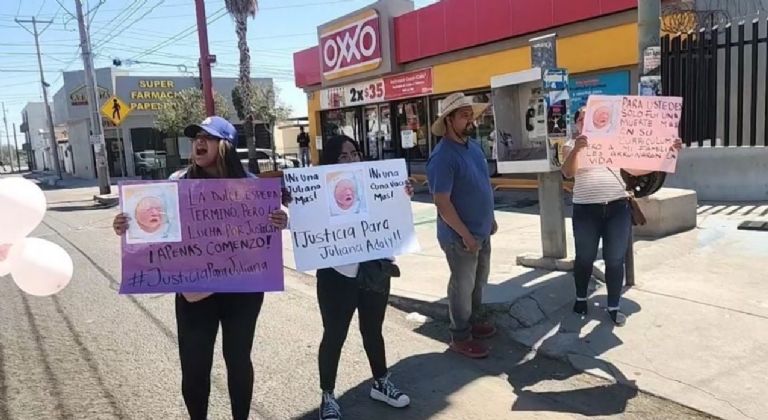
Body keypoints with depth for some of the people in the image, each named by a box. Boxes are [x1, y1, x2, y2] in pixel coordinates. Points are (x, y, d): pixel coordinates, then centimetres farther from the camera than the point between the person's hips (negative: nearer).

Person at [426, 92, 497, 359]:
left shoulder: (474, 146, 6)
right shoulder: (443, 156, -23)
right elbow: (442, 201, -25)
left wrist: (490, 217, 17)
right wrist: (465, 234, -23)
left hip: (482, 230, 9)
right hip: (460, 236, -9)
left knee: (479, 280, 22)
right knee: (463, 285, 5)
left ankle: (475, 321, 41)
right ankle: (460, 337, 22)